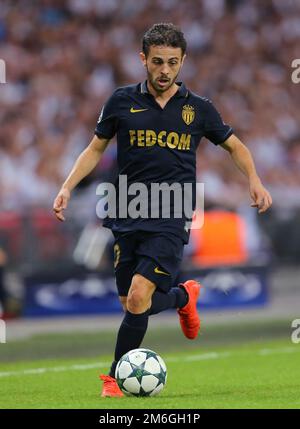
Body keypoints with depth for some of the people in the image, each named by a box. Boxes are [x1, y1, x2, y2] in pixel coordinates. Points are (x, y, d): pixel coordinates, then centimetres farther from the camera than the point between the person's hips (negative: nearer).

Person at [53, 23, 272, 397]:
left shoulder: (198, 109, 3)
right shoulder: (123, 101, 3)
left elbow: (234, 146, 18)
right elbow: (96, 148, 14)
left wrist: (254, 181, 1)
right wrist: (68, 187, 2)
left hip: (171, 219, -2)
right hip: (127, 214, 2)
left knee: (138, 298, -17)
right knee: (130, 303, 6)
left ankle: (117, 378, 0)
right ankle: (183, 296, 38)